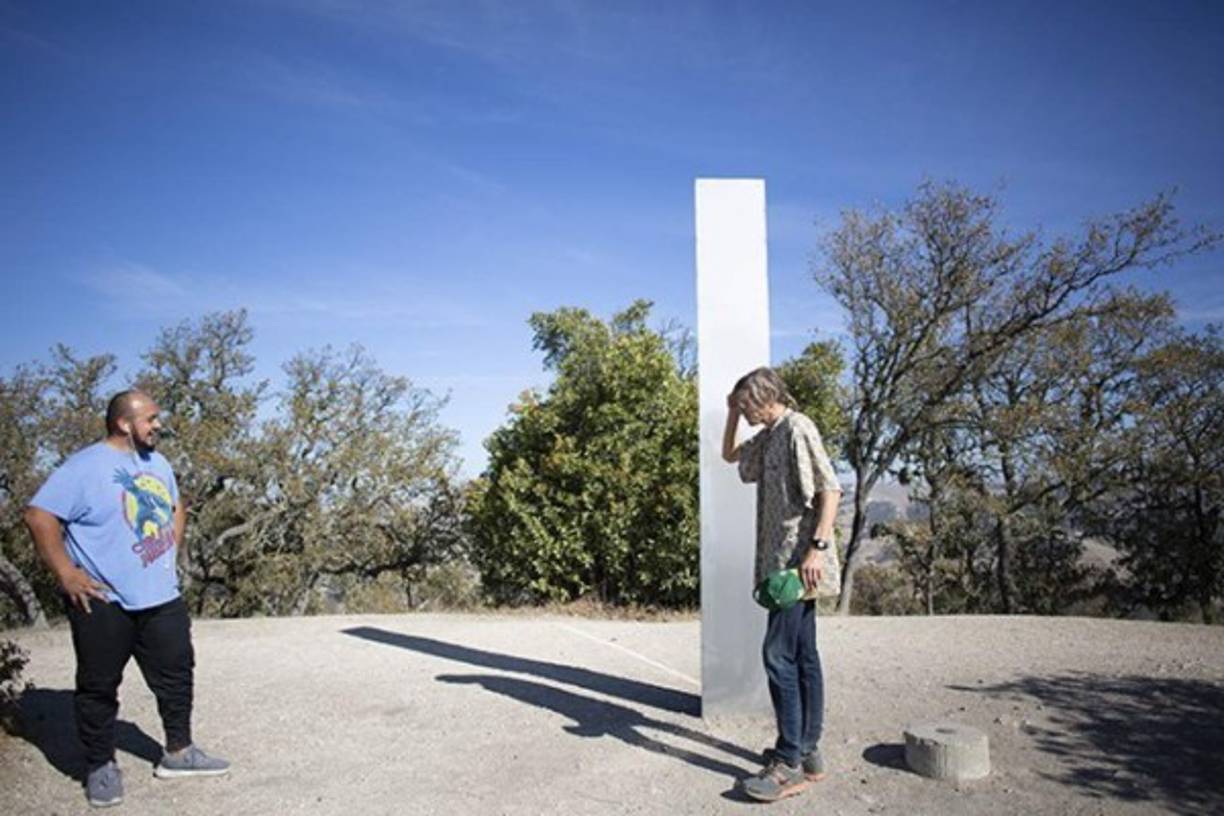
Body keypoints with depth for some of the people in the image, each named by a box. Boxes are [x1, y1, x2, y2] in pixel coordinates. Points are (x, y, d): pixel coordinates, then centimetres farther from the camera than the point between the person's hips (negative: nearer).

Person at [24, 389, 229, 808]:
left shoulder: (157, 463, 10)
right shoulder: (85, 467, -13)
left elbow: (176, 508, 25)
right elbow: (39, 516, -16)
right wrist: (66, 573, -17)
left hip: (161, 597, 7)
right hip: (103, 603, -7)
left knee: (176, 675, 12)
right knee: (99, 686, 6)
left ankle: (178, 752, 25)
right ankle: (101, 767, 21)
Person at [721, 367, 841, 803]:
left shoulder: (798, 429, -11)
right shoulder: (768, 437, 17)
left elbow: (830, 488, -18)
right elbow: (730, 455, 33)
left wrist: (818, 547, -24)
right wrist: (732, 415, 19)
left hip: (798, 558, -10)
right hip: (782, 559, 10)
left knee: (779, 654, -11)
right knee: (801, 655, 11)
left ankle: (791, 762, -5)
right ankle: (809, 751, 18)